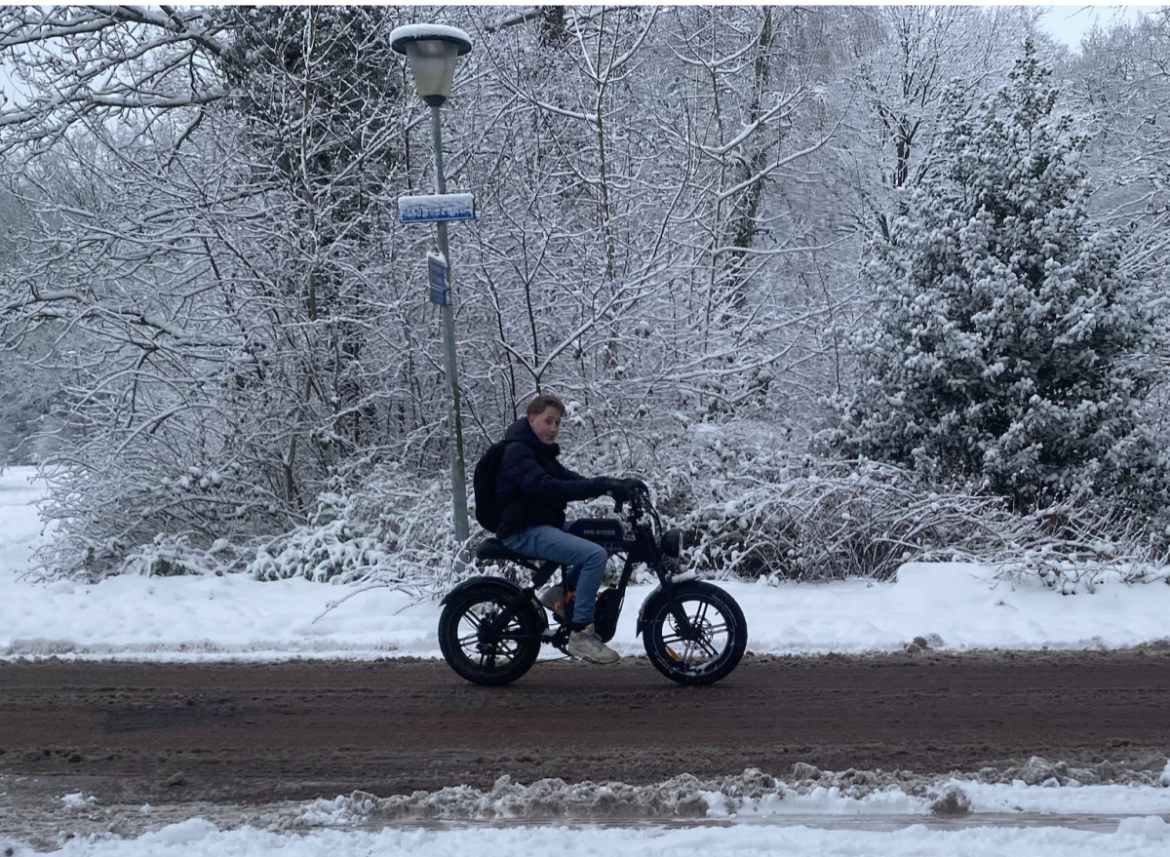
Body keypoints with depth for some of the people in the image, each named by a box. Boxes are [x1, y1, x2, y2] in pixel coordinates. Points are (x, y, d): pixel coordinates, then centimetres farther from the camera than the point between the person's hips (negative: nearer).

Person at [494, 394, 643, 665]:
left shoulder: (540, 452, 19)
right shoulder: (517, 452, -13)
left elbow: (572, 480, 9)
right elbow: (546, 488, -28)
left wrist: (618, 484, -7)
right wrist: (601, 486, -33)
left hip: (546, 525, 10)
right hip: (524, 532, -10)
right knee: (595, 555, -24)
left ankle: (564, 591, 10)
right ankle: (580, 634, -20)